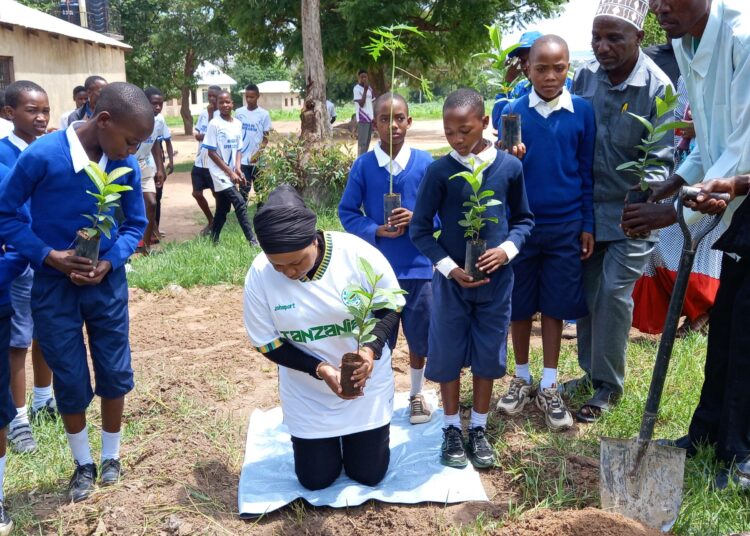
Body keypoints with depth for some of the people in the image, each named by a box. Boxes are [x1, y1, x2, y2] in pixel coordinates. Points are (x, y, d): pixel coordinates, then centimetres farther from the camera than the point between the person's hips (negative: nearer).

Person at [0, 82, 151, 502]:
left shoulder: (127, 165, -11)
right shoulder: (42, 155, -21)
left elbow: (136, 224, 3)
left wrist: (109, 262, -14)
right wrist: (50, 256, -19)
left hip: (107, 282, 3)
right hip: (54, 285, -2)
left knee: (115, 373, 10)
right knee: (70, 379, 8)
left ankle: (111, 456, 32)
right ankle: (84, 464, 29)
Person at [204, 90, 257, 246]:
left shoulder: (237, 124, 6)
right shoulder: (214, 124, -11)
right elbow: (211, 152, -12)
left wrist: (237, 168, -6)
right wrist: (230, 172, -15)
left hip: (230, 173, 6)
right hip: (220, 173, -6)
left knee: (223, 209, 12)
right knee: (240, 203, -15)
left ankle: (213, 241, 22)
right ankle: (252, 240, -12)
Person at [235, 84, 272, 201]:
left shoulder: (264, 114, -3)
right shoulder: (239, 112, 5)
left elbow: (266, 138, -2)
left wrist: (258, 153, -16)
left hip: (257, 159, -1)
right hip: (242, 158, 2)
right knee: (244, 189, 2)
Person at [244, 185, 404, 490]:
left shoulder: (357, 253, -25)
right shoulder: (259, 276, -22)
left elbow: (392, 306, -10)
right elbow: (267, 343, -11)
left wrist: (371, 349, -29)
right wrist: (320, 370, -24)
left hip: (368, 384, -1)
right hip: (308, 394, 1)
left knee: (368, 474, 11)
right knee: (316, 480, 10)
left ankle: (359, 438, 43)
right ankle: (321, 440, 42)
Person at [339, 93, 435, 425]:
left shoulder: (425, 162, -5)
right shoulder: (363, 165, -5)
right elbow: (347, 212, 0)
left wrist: (416, 219, -18)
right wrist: (376, 230, -15)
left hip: (418, 267, 0)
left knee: (419, 337, 12)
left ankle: (417, 394, 34)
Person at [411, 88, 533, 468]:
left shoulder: (509, 166, -5)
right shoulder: (439, 171, -10)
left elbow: (523, 219, 7)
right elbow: (420, 229, -5)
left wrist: (507, 249, -11)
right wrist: (449, 267, -13)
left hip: (496, 278, 2)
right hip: (451, 279, -1)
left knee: (488, 355, 11)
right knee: (448, 355, 8)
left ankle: (478, 429, 27)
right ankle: (452, 429, 26)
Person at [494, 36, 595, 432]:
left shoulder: (581, 112, -2)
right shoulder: (513, 112, -3)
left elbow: (587, 173, 3)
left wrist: (588, 226, 3)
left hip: (565, 227, 0)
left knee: (555, 306, 8)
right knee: (519, 305, 9)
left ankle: (549, 388, 21)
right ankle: (522, 380, 28)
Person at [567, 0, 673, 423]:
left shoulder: (658, 88, -15)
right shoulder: (585, 77, -2)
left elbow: (661, 159, -13)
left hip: (631, 213, -4)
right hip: (588, 207, 4)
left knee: (614, 293, -7)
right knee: (586, 292, 10)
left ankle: (608, 386, 8)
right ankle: (591, 371, 28)